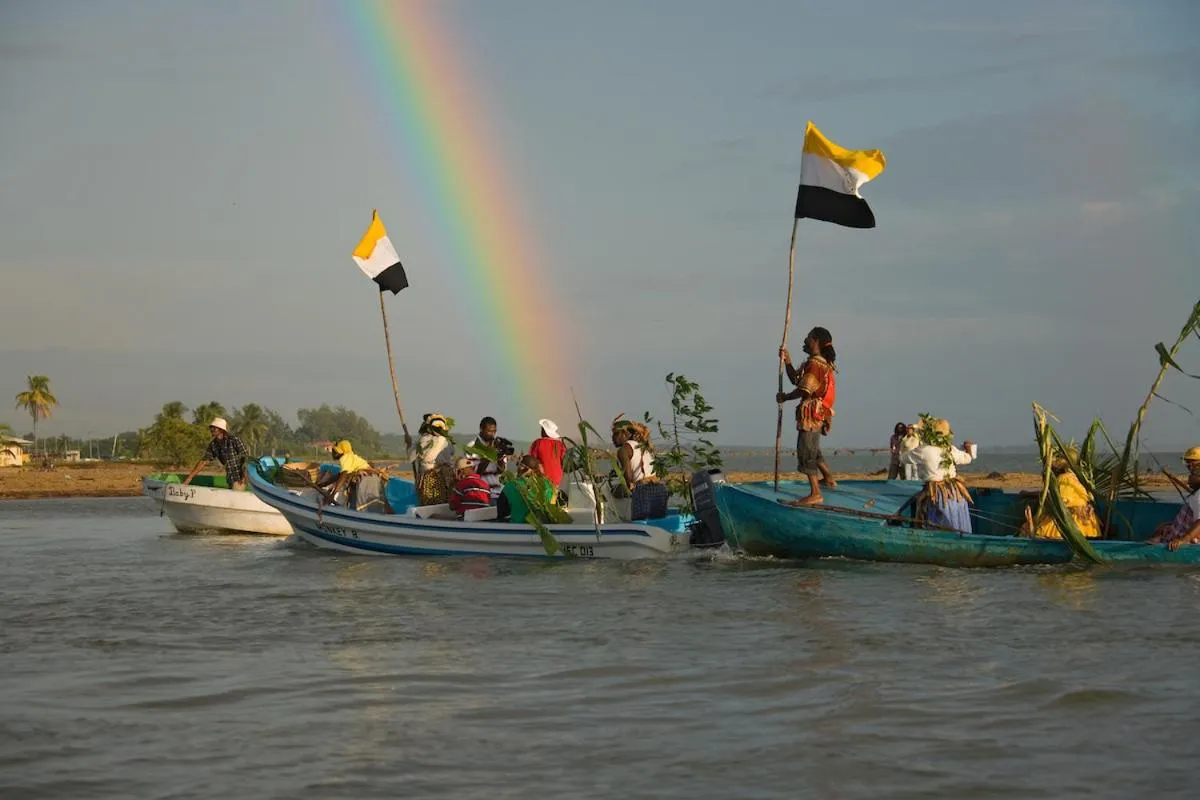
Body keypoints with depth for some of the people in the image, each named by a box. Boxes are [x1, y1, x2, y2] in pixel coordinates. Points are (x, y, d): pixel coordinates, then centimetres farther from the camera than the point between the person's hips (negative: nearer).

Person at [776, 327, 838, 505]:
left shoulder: (814, 364, -17)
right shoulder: (821, 363, 18)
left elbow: (804, 390, -23)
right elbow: (796, 380, 22)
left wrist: (784, 397, -8)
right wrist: (787, 361, 11)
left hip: (811, 415, -10)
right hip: (817, 415, 10)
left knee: (806, 452, -8)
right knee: (812, 449, 27)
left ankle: (815, 494, -9)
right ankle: (828, 478, 38)